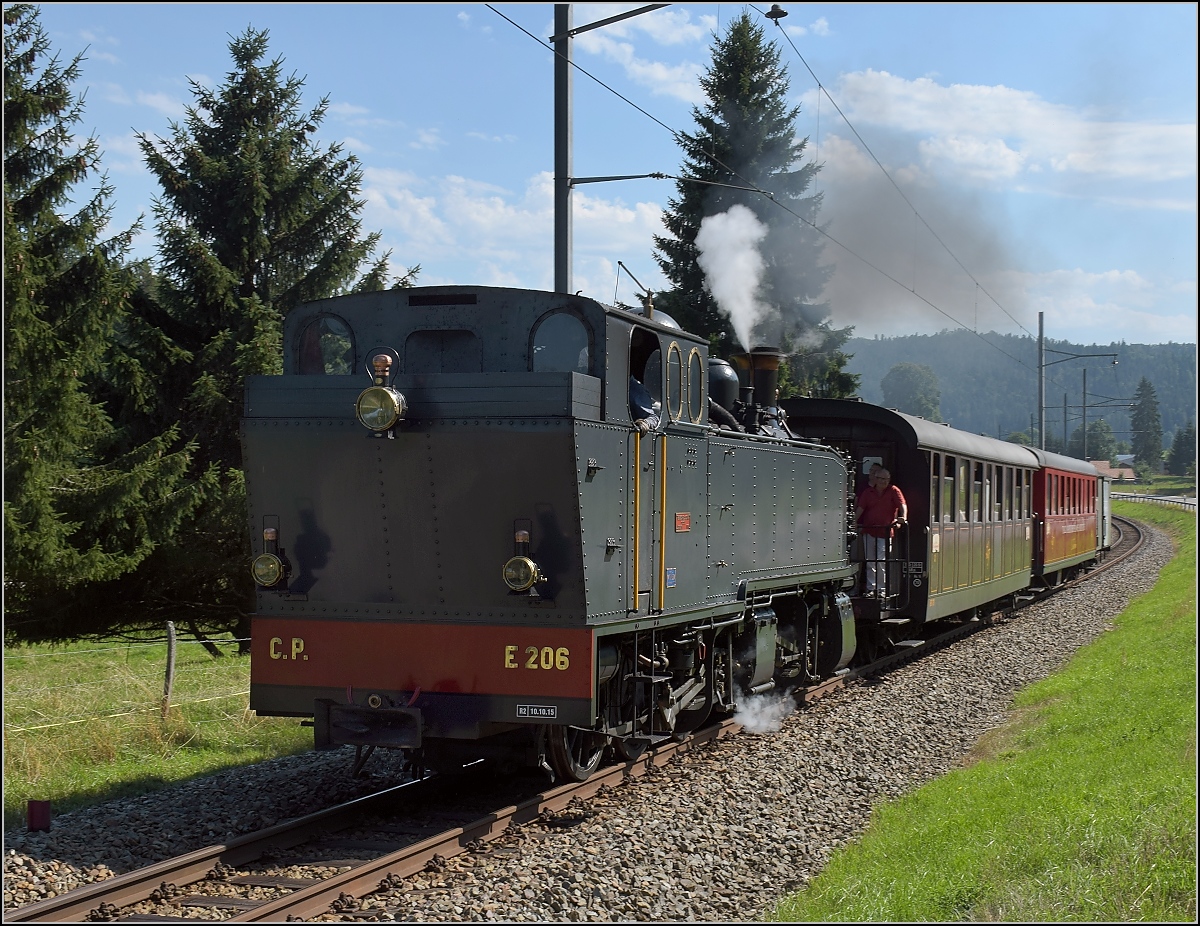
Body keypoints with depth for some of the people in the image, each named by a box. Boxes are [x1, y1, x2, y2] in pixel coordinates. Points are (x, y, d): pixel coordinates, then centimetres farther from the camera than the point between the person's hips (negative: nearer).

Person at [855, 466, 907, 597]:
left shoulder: (894, 491, -1)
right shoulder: (868, 492, 7)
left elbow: (903, 505, -11)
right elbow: (860, 508, 3)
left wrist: (903, 518, -29)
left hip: (885, 533, -4)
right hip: (868, 532, 4)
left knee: (881, 562, -7)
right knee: (870, 563, 8)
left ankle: (881, 589, 1)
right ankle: (871, 588, 15)